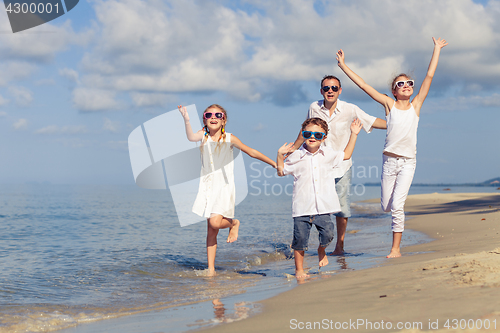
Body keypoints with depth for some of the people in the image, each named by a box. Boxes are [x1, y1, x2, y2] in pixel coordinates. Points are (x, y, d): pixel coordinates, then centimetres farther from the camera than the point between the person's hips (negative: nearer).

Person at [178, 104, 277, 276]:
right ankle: (211, 269, 11)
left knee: (215, 222, -22)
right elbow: (191, 137, -20)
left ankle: (233, 223, 12)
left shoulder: (229, 138, -2)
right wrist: (186, 119, -35)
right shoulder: (204, 135, 3)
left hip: (224, 186, -3)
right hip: (208, 186, 3)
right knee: (211, 230, 4)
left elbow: (251, 152, 3)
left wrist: (274, 163, 4)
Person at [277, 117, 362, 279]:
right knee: (300, 238, -3)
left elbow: (346, 155, 28)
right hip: (302, 207, -2)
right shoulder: (296, 157, 2)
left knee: (328, 234, -9)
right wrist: (280, 156, -1)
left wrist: (354, 134, 26)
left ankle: (321, 251, 26)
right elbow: (281, 171, 13)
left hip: (323, 206, 2)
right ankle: (299, 270, 14)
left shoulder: (329, 154, 9)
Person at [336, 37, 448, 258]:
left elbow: (429, 76, 6)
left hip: (408, 161, -1)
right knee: (386, 206, 7)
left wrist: (437, 49, 9)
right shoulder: (389, 104, 4)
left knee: (397, 205, -10)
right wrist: (343, 66, 2)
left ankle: (396, 249, -3)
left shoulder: (416, 105, 5)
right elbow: (363, 85, 3)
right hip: (389, 159, 1)